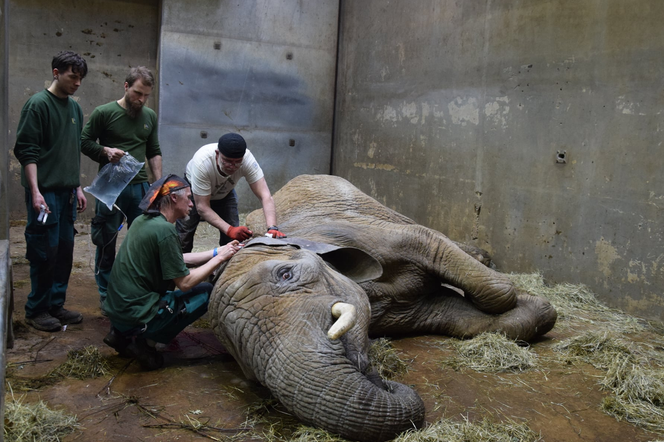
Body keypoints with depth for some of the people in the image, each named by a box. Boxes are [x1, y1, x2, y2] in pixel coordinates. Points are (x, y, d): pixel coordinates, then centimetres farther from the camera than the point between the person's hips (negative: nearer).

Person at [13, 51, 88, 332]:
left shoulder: (74, 108, 14)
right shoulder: (38, 104, -8)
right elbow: (26, 150, -12)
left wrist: (77, 188, 17)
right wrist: (35, 191, -19)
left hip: (67, 192, 7)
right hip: (45, 192, -7)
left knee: (65, 250, 9)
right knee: (45, 252, -3)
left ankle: (56, 305, 20)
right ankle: (36, 310, 11)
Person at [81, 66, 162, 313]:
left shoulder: (150, 117, 10)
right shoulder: (104, 113, -3)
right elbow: (85, 142, 2)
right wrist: (106, 151, -16)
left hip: (140, 186, 4)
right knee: (107, 243, 4)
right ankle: (106, 295, 17)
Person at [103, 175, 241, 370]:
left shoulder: (142, 221, 9)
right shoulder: (164, 229, -18)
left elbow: (179, 259, 17)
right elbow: (185, 283, -15)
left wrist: (218, 251, 14)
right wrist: (219, 259, -6)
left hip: (116, 309, 9)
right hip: (136, 316, -9)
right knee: (207, 292, 1)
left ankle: (121, 334, 15)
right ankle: (147, 342, -3)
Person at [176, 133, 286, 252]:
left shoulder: (248, 160, -35)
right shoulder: (202, 162, -41)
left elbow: (265, 196, -38)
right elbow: (202, 207, -37)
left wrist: (272, 228, -54)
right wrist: (229, 230, -48)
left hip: (225, 193, 2)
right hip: (193, 192, -2)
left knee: (233, 237, -9)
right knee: (183, 238, -10)